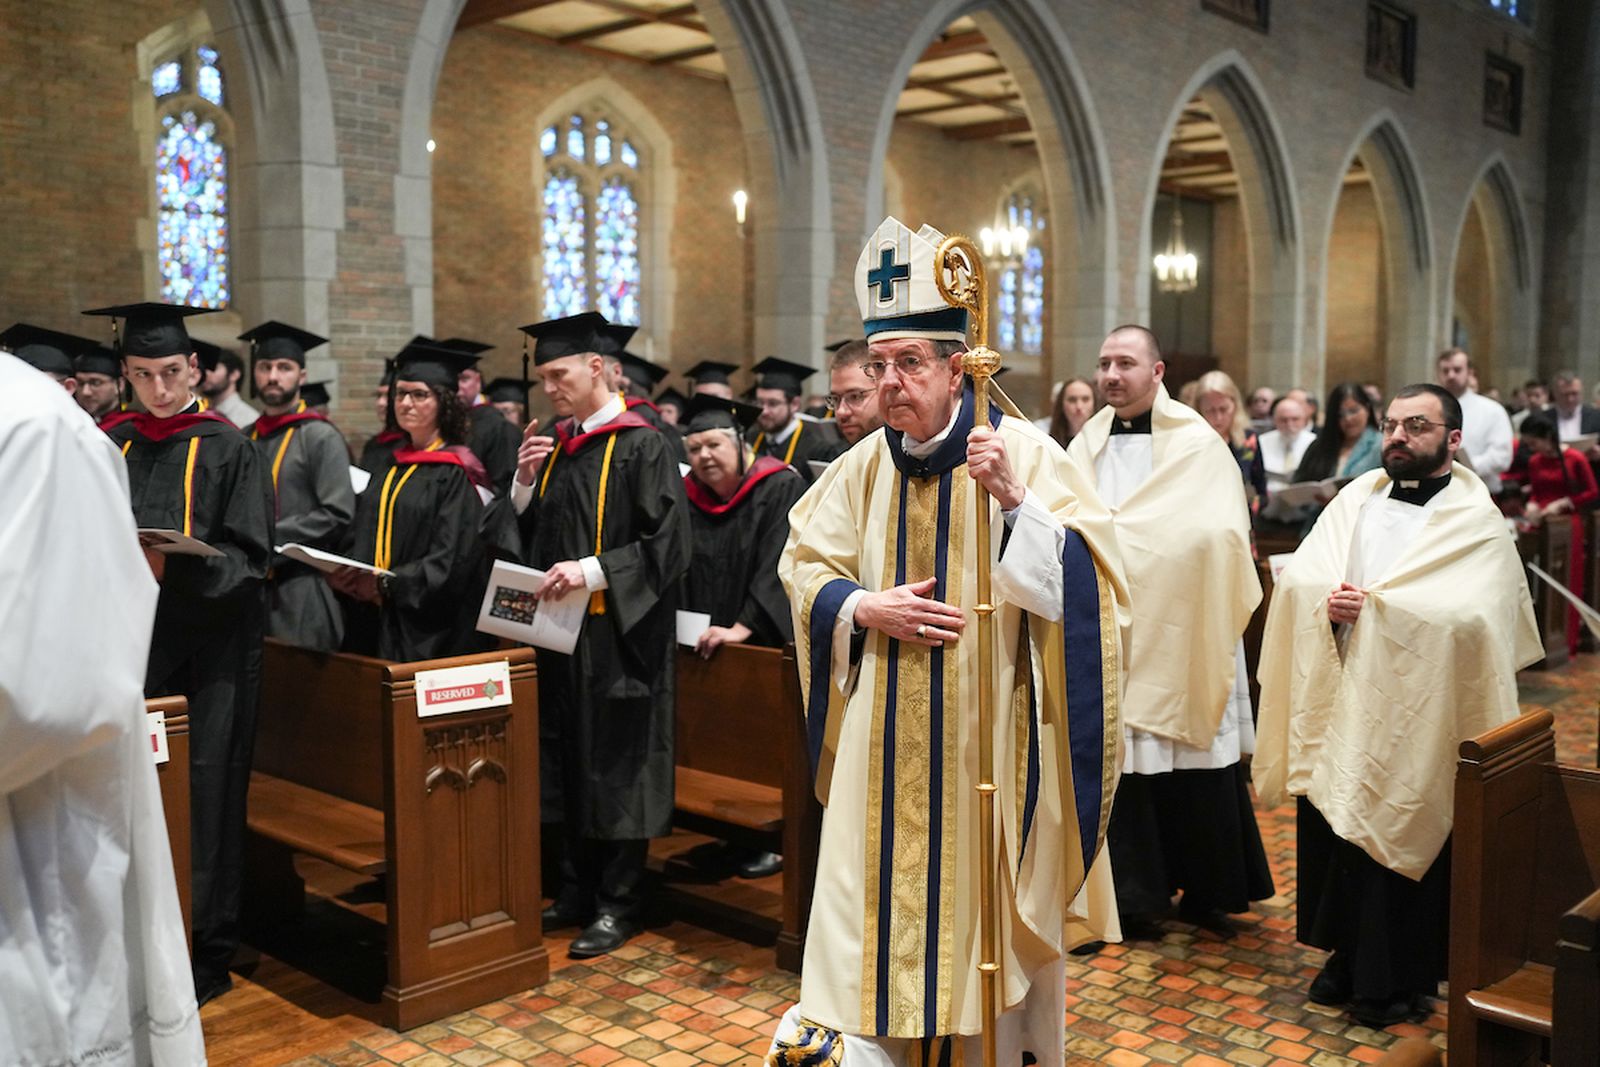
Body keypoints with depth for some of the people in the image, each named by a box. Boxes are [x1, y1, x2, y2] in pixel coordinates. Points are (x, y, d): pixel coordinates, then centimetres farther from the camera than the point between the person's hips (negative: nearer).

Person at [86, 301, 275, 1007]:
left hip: (205, 644, -3)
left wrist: (176, 565, -21)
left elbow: (249, 556, -6)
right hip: (126, 638, 3)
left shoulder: (226, 450, -1)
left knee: (201, 789, -1)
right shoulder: (111, 447, 11)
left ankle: (203, 953, 9)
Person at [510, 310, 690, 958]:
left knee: (616, 766, 1)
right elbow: (531, 538, 15)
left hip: (618, 637, -7)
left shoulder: (641, 445, -10)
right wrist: (526, 481, -1)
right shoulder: (555, 446, 12)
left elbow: (667, 545, -16)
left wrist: (592, 571, -24)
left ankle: (618, 905, 12)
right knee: (569, 765, 13)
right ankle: (575, 893, 24)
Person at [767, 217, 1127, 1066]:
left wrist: (1012, 497, -29)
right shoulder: (864, 468, 3)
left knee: (985, 901, 8)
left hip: (986, 735, -3)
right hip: (886, 741, 4)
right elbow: (804, 565, 10)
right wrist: (865, 608, -8)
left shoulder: (1021, 450, -10)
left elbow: (1081, 579, -16)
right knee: (877, 899, 9)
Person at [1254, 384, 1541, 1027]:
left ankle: (1400, 978, 22)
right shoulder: (1356, 498, 10)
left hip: (1415, 715, -4)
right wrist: (1327, 601, -19)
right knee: (1330, 831, 10)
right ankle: (1348, 956, 29)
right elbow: (1295, 579, 2)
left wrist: (1370, 607, -18)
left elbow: (1468, 617, -20)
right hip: (1336, 700, 5)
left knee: (1401, 839, 4)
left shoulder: (1477, 523, -4)